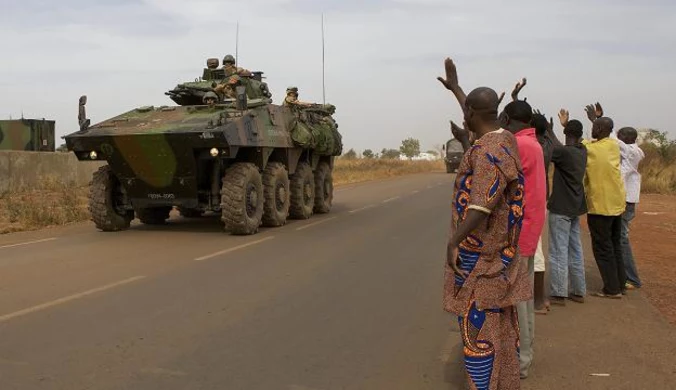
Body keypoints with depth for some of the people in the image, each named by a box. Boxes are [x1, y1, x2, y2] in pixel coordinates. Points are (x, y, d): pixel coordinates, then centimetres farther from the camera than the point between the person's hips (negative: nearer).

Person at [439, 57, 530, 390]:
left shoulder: (488, 152, -22)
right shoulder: (504, 139, 7)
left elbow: (481, 207, -29)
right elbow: (479, 117, 28)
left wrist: (453, 241, -29)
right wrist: (455, 87, 36)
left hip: (480, 252, -10)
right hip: (499, 249, 10)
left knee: (478, 325, -2)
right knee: (501, 321, 15)